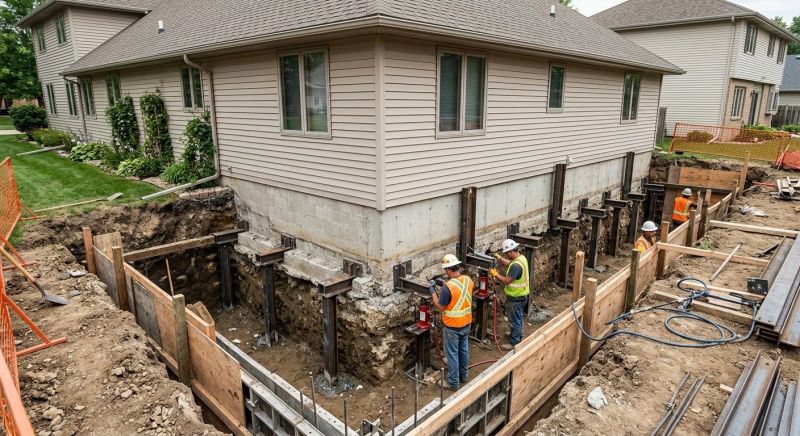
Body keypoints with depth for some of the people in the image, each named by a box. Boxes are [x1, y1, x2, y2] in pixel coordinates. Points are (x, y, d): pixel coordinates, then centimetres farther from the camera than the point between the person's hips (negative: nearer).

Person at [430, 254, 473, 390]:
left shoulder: (447, 287, -29)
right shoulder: (468, 280, -7)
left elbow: (440, 307, -17)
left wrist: (433, 293, -6)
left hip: (452, 326, -7)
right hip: (466, 323, 7)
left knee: (452, 354, 9)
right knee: (464, 350, 23)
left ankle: (453, 383, 22)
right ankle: (463, 375, 40)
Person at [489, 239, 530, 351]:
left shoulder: (516, 265, -32)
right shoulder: (521, 257, 0)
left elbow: (506, 281, -28)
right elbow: (509, 263, 19)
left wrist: (495, 274, -17)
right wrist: (499, 258, 9)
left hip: (516, 297, -10)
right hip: (521, 295, 10)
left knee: (515, 320, 4)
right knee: (518, 318, 25)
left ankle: (514, 343, 16)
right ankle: (517, 336, 42)